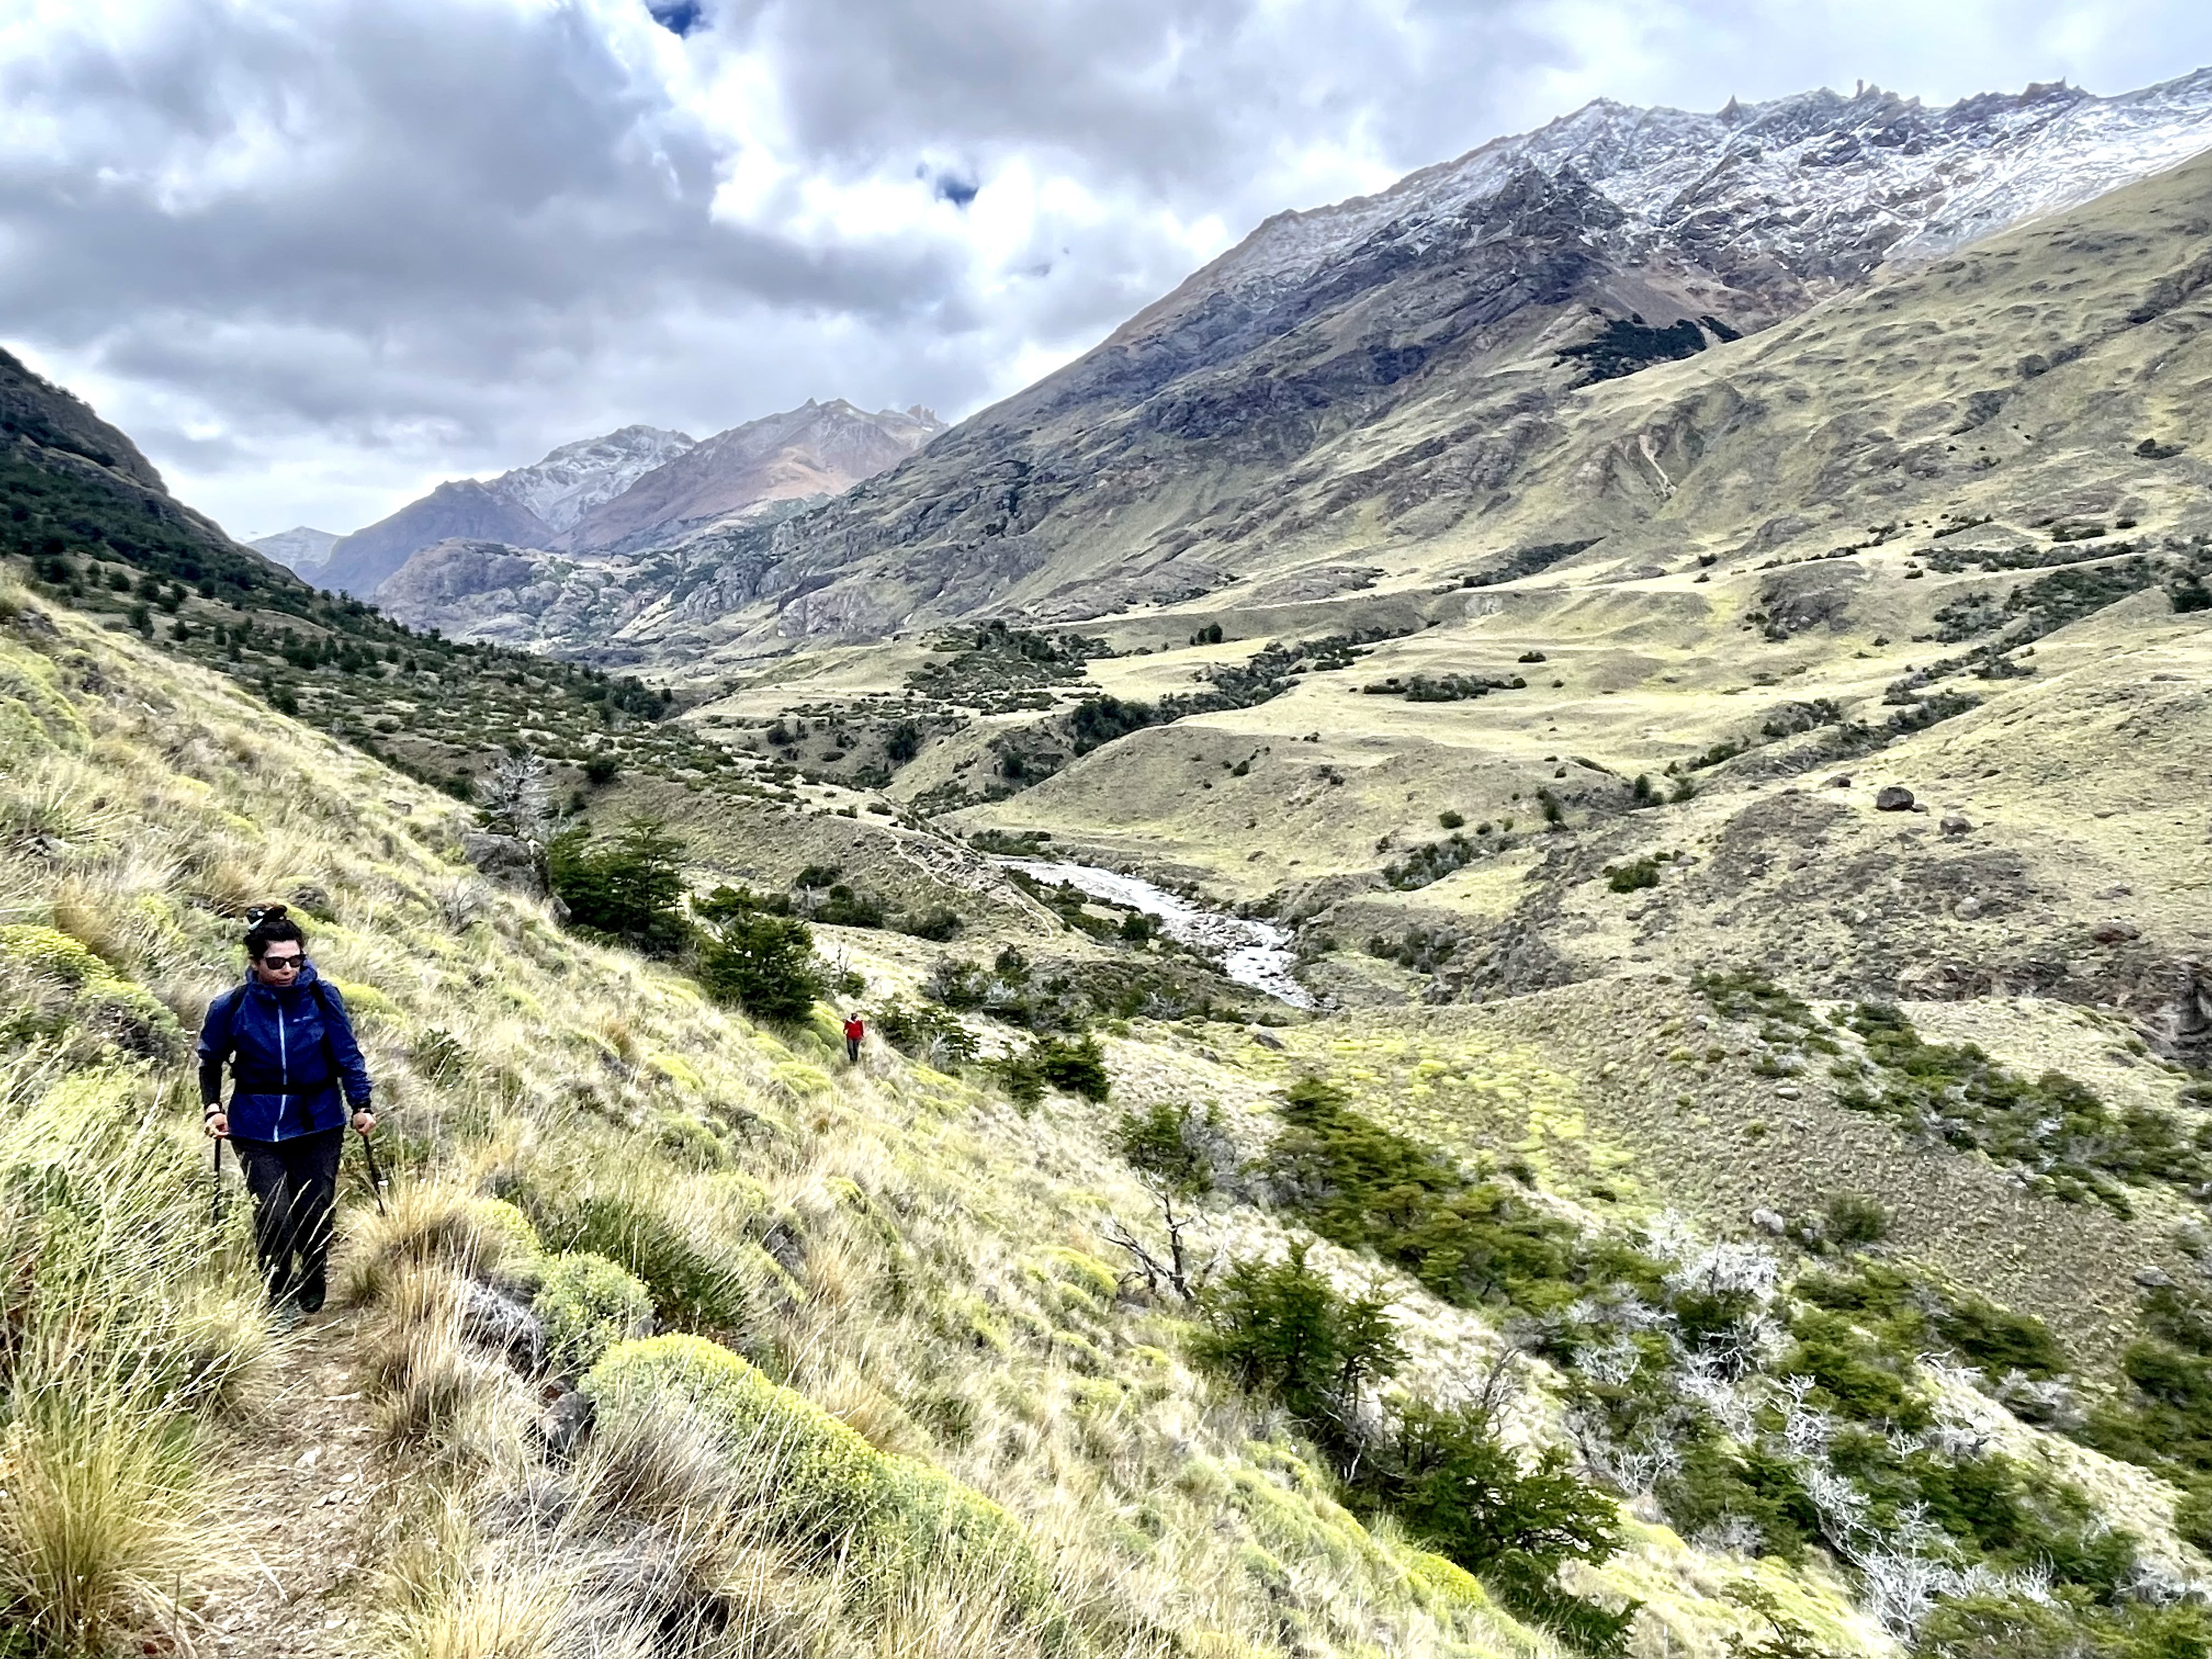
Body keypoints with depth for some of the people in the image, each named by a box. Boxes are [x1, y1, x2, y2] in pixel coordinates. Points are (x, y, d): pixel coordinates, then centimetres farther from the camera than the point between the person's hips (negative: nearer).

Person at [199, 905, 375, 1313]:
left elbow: (348, 1055, -1)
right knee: (274, 1215, -11)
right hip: (257, 1128, 0)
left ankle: (312, 1299, 34)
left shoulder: (323, 997, -11)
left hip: (319, 1123, 1)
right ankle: (280, 1300, 14)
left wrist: (361, 1105, -6)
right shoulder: (232, 1006, -10)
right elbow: (210, 1060, 7)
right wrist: (213, 1107, -5)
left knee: (315, 1214, 6)